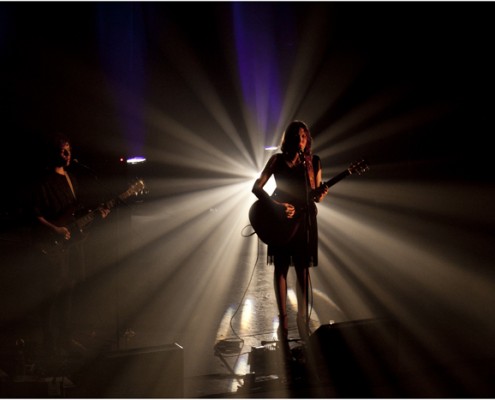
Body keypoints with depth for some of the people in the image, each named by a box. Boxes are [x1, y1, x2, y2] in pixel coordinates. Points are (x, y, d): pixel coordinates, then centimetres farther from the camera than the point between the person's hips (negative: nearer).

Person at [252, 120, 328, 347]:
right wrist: (277, 205, -18)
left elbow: (315, 195, 9)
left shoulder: (313, 162, 5)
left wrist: (320, 195, -15)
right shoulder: (278, 160, -1)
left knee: (302, 268, 1)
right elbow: (257, 188, -5)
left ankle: (302, 317, 7)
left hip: (304, 218, 2)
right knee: (281, 267, 0)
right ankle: (283, 319, 2)